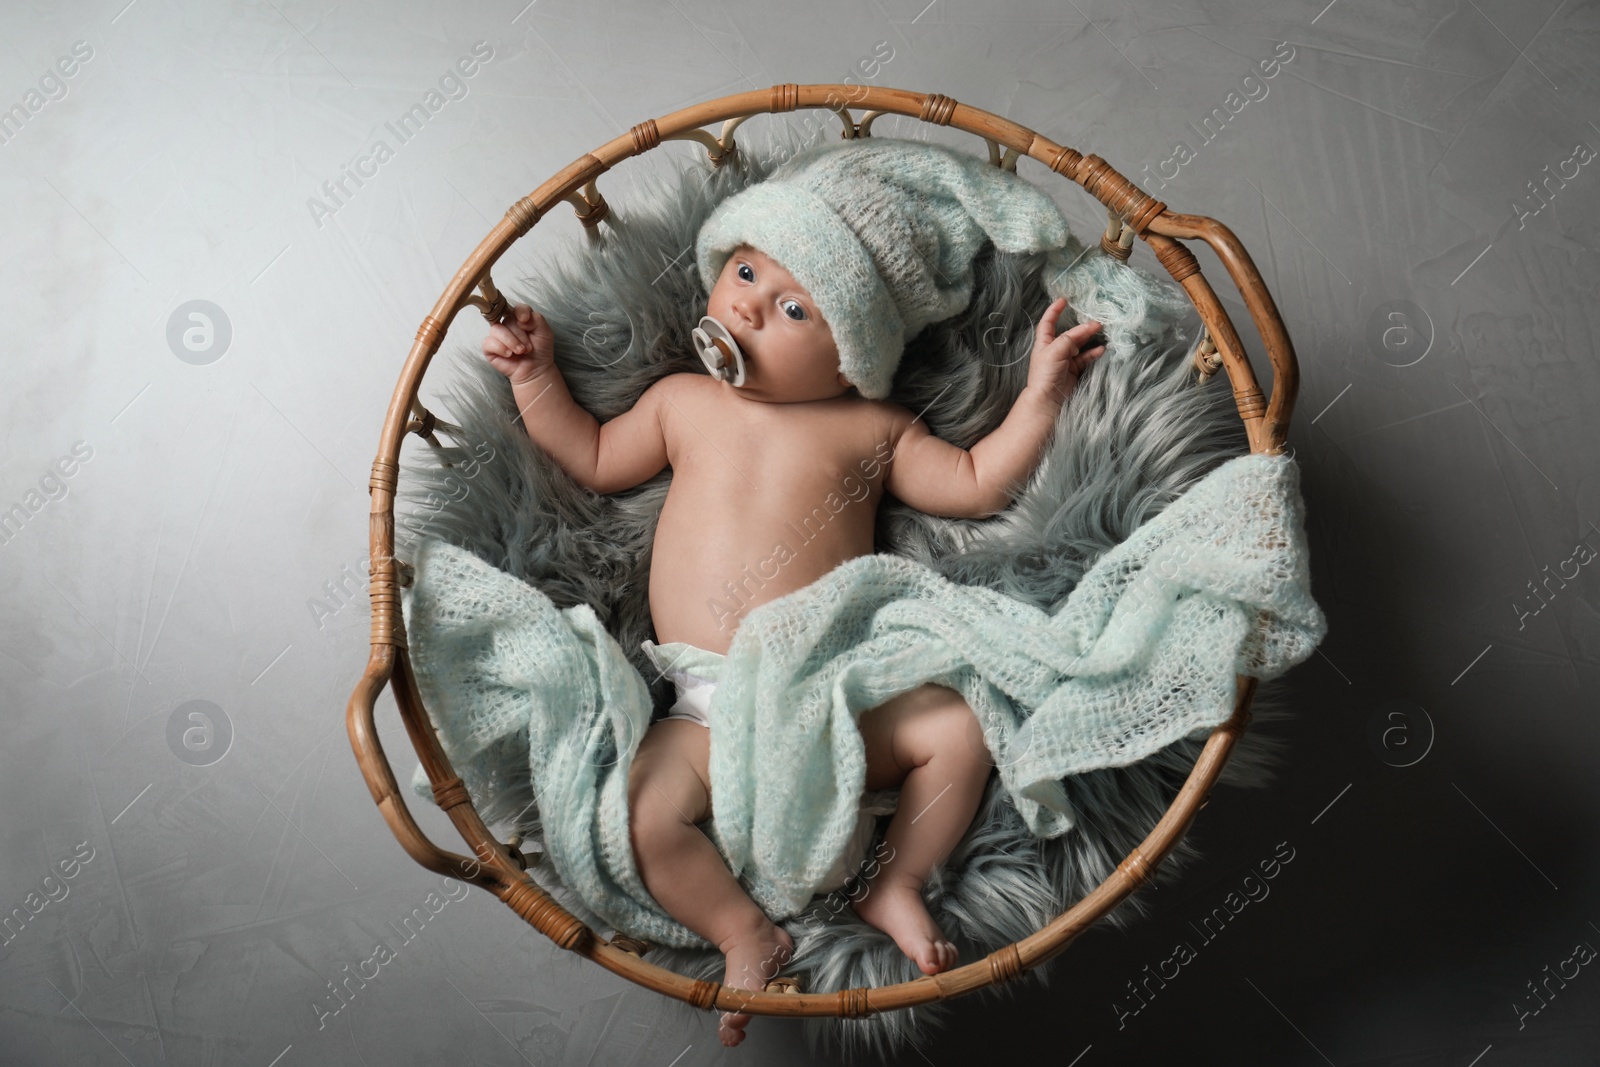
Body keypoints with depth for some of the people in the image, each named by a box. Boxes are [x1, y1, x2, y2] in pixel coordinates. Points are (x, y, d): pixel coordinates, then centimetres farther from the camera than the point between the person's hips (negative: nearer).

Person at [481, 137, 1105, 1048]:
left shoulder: (872, 428, 9)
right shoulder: (683, 400, 15)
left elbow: (977, 484, 9)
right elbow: (596, 459, 24)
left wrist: (1040, 395, 1)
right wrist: (537, 375, 18)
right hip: (712, 708, 0)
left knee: (962, 730, -19)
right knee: (646, 807, -24)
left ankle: (895, 888, 0)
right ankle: (747, 935, -4)